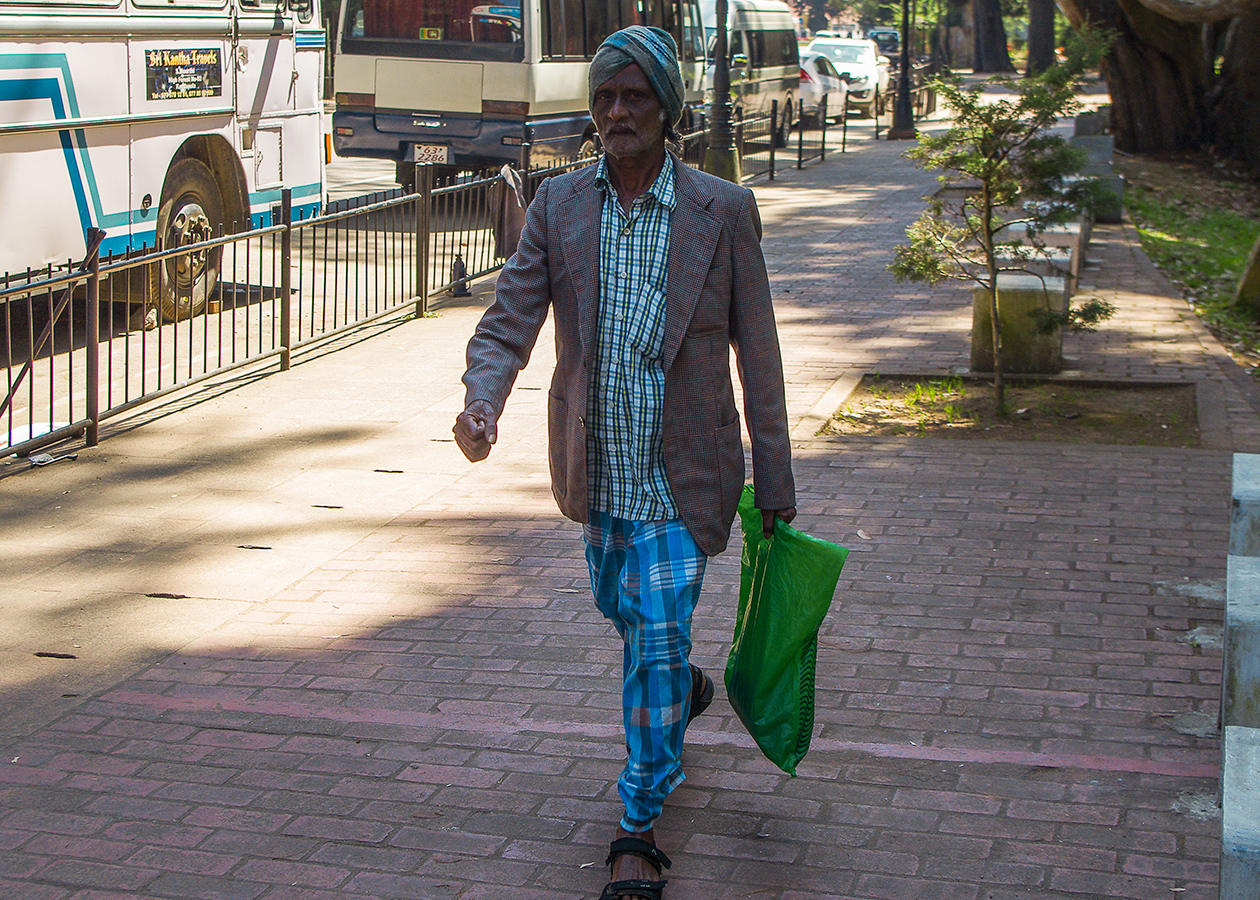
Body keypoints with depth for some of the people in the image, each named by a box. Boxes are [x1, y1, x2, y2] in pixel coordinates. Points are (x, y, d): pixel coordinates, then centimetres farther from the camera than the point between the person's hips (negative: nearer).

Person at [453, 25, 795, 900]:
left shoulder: (724, 210, -8)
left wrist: (775, 483, -2)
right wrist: (482, 404, -28)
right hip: (598, 467, 4)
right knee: (624, 608, 22)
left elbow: (758, 354, -4)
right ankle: (683, 689, 56)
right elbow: (510, 321, -6)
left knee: (659, 636, -9)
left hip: (679, 473, -4)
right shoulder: (559, 205, -1)